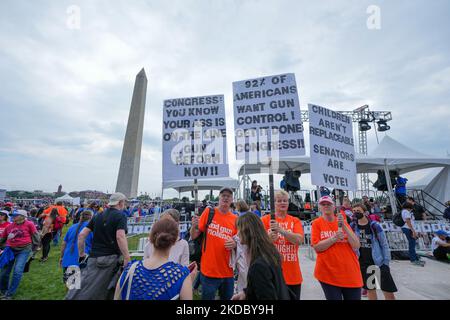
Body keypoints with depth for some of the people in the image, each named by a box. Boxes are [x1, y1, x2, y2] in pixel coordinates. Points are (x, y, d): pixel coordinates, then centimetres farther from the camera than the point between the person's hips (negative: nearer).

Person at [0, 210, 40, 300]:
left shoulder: (29, 224, -7)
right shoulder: (9, 226, 5)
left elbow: (35, 235, -2)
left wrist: (34, 247, 2)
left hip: (24, 250, -5)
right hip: (10, 250, 5)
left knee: (17, 271, -10)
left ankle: (9, 294, 5)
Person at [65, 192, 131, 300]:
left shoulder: (98, 215, 11)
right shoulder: (120, 216, -9)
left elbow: (81, 235, 9)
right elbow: (120, 237, -22)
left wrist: (81, 254, 19)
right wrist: (127, 260, -21)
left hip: (93, 258, 5)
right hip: (110, 259, -5)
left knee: (82, 291, 9)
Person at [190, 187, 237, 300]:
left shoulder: (235, 219, -1)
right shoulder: (209, 212, -7)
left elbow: (238, 242, 9)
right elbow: (194, 236, -4)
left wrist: (234, 244, -13)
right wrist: (194, 226, -24)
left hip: (227, 272, 3)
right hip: (209, 270, -3)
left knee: (228, 297, 19)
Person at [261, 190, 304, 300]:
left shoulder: (295, 221, 4)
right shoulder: (265, 219, -3)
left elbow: (299, 240, -13)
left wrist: (281, 230, -26)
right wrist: (269, 238, -28)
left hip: (293, 274, 3)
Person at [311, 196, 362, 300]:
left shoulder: (343, 222, 4)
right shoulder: (317, 223, -4)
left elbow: (356, 246, -3)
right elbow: (317, 247, -11)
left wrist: (344, 226, -13)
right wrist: (334, 238, -19)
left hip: (351, 272, 3)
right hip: (328, 273, -3)